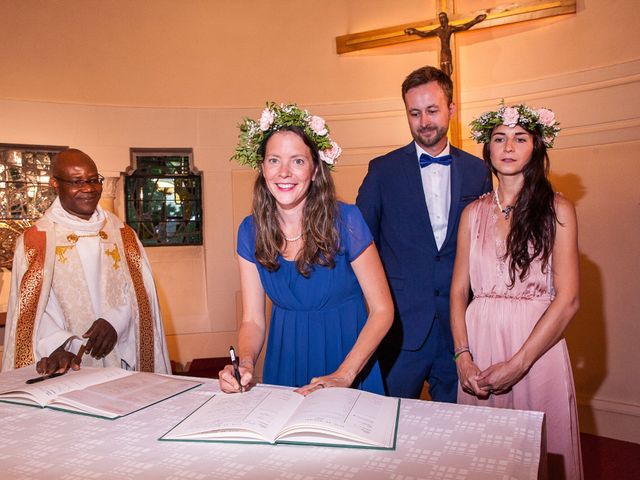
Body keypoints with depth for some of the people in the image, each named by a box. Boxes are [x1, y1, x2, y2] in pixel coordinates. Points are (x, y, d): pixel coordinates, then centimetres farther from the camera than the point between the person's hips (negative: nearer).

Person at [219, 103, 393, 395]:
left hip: (347, 352, -3)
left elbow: (382, 309, -15)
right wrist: (245, 364, -23)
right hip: (285, 360, 3)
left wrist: (343, 375, -24)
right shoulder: (250, 231, -7)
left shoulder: (346, 220, -17)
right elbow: (252, 320, -4)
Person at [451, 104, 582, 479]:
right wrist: (463, 356, -7)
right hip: (480, 342, 3)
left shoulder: (557, 209, -2)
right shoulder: (473, 212, 7)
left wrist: (517, 364, -14)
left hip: (537, 346, -2)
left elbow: (568, 300, -8)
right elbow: (459, 290, 5)